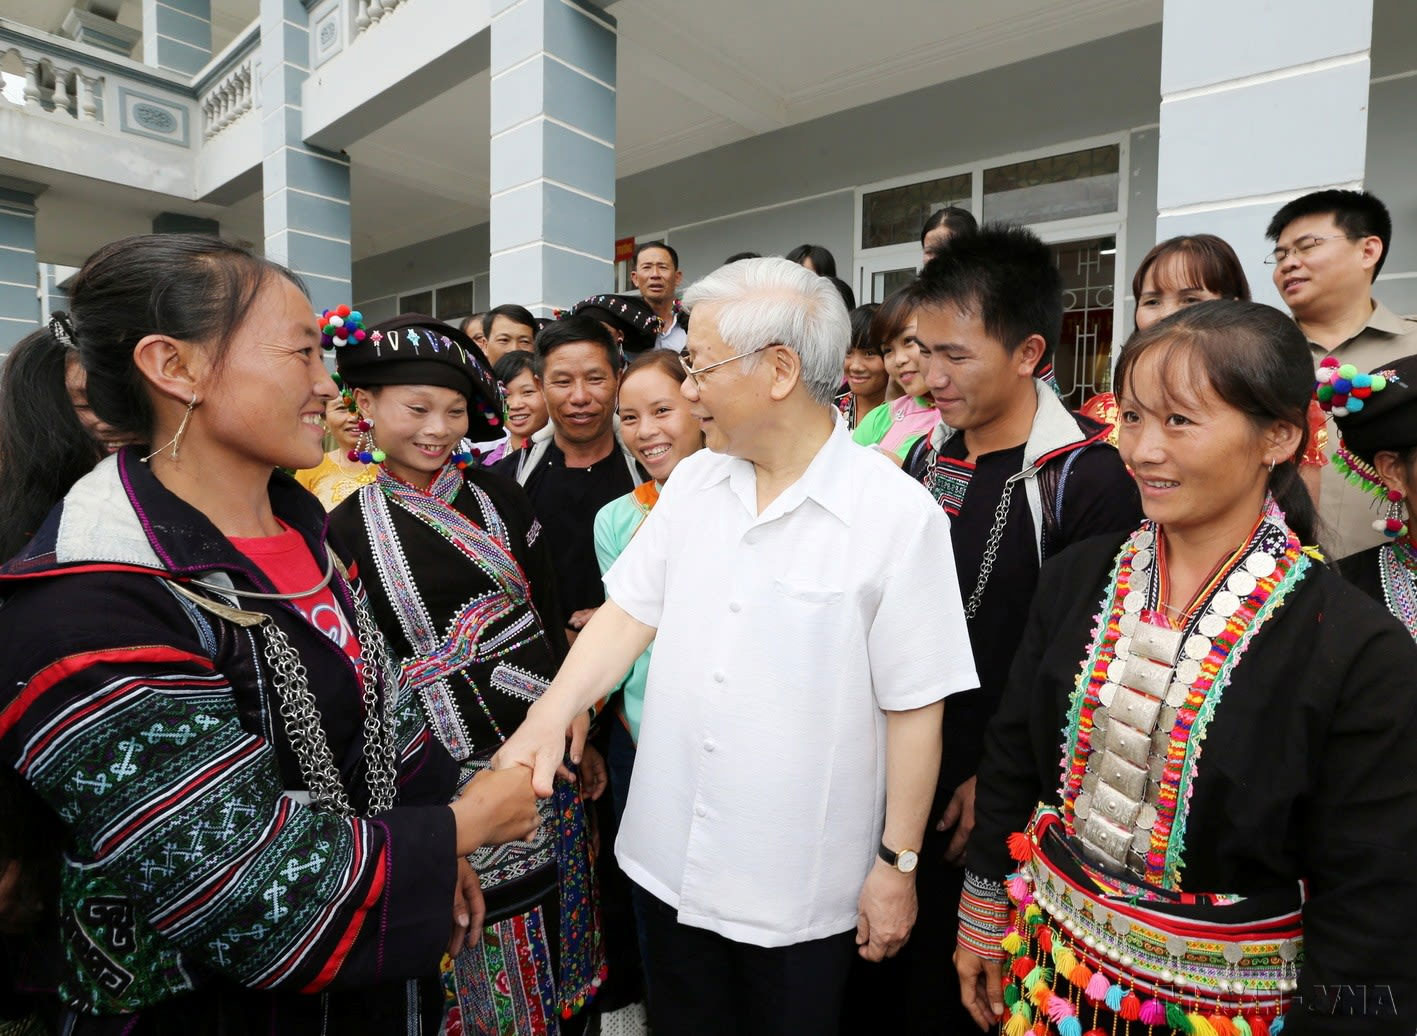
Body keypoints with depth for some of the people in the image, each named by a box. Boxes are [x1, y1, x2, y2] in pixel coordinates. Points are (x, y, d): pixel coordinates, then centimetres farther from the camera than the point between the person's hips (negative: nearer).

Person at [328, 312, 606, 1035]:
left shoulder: (497, 495, 0)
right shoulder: (348, 528, -5)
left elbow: (550, 616, 5)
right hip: (448, 769, -2)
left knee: (562, 926, 18)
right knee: (487, 947, 13)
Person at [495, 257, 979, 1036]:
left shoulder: (897, 514, -17)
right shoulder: (691, 482, -1)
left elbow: (914, 705, -13)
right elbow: (629, 612, 0)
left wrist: (898, 865, -7)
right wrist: (546, 721, -12)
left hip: (800, 885, -4)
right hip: (669, 856, 5)